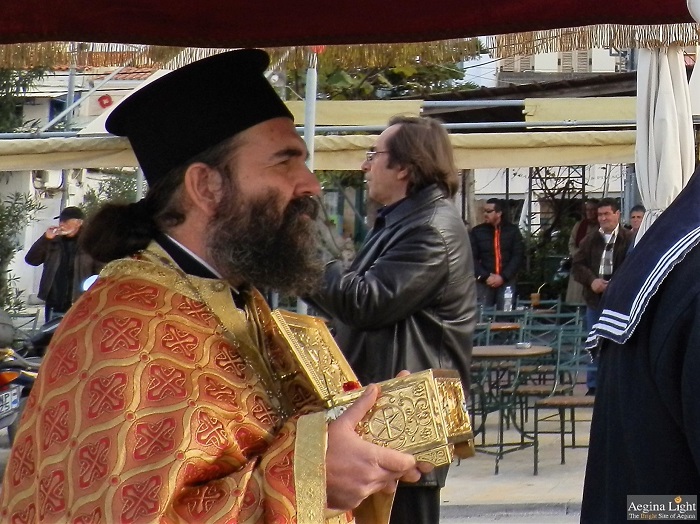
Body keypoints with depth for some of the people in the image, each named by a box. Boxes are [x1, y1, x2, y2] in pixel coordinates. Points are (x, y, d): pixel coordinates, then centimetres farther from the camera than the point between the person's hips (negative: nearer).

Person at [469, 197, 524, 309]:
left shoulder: (512, 230, 5)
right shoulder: (477, 231, 6)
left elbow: (518, 256, 1)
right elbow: (472, 258, 2)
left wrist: (503, 277, -10)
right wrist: (485, 277, -11)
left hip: (506, 281, 0)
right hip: (484, 282, 0)